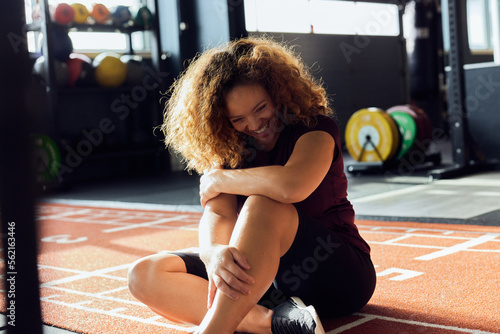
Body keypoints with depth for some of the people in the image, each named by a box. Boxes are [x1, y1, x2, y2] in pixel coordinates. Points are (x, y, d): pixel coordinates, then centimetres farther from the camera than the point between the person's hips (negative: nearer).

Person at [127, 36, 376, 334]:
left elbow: (291, 186, -33)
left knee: (261, 204, -35)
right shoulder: (230, 149, 5)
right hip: (259, 277, 6)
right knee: (145, 275, -13)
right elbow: (217, 213, -12)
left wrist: (218, 180, -17)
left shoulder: (315, 127, -10)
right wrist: (214, 251, -36)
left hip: (342, 274, -6)